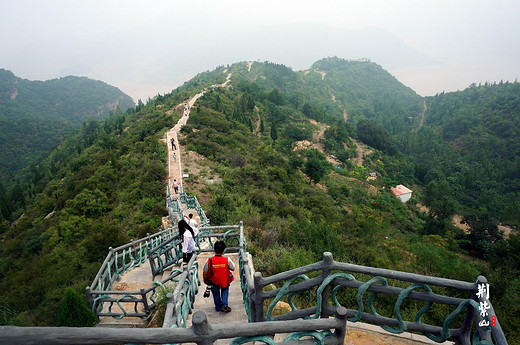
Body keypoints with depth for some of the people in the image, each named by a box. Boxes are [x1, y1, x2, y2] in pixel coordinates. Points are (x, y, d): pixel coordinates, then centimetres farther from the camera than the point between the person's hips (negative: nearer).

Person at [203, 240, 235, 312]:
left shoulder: (209, 261, -23)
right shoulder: (227, 260, -23)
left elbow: (204, 273, -12)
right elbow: (233, 269, -6)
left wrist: (205, 280, 7)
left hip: (214, 282, 0)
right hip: (225, 282, 0)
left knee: (216, 293, 27)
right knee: (225, 290, 30)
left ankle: (218, 307, 42)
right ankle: (224, 304, 15)